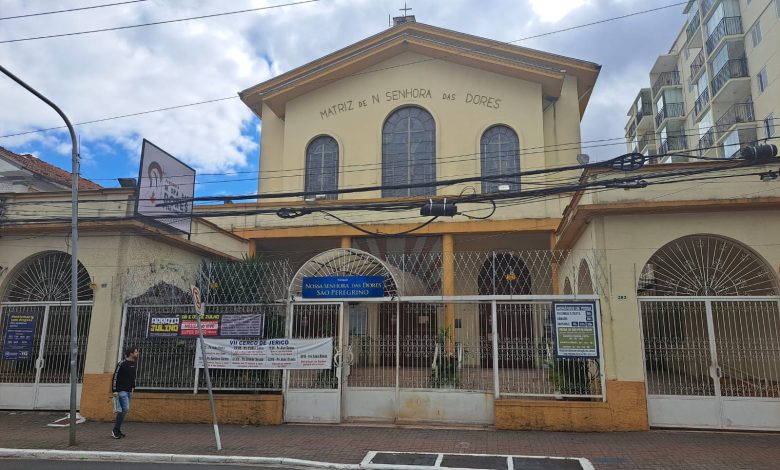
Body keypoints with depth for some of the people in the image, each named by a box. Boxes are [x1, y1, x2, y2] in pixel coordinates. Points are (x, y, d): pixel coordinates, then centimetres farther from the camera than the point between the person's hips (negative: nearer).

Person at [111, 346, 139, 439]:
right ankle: (115, 430, -5)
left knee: (123, 410, 10)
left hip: (129, 391, 8)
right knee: (125, 409, -14)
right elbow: (115, 377, -13)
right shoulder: (122, 364, -13)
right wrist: (114, 390, -16)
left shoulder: (134, 364, 11)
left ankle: (117, 430, 18)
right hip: (121, 390, -8)